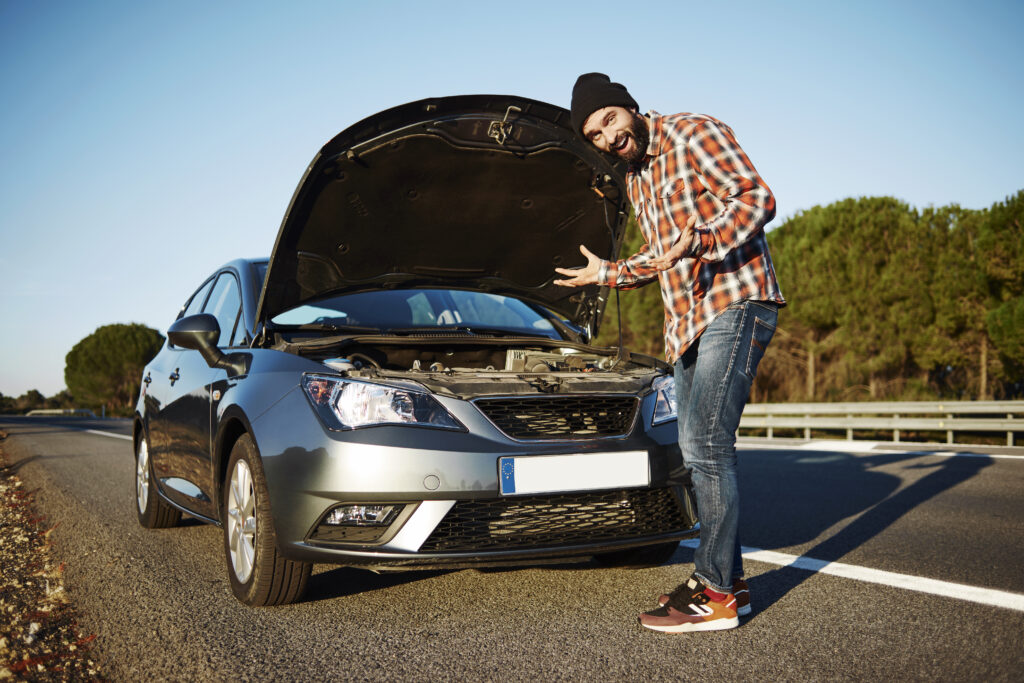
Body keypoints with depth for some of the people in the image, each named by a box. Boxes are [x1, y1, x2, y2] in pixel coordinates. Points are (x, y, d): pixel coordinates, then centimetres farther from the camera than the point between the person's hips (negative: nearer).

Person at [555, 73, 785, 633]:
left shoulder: (693, 134, -5)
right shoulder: (635, 180, 20)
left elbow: (757, 198, -17)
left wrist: (699, 241, -30)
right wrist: (608, 274, 29)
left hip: (735, 303, -9)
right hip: (688, 322, 10)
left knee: (708, 444, -14)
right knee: (696, 451, 9)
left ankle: (714, 595, -8)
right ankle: (728, 580, 19)